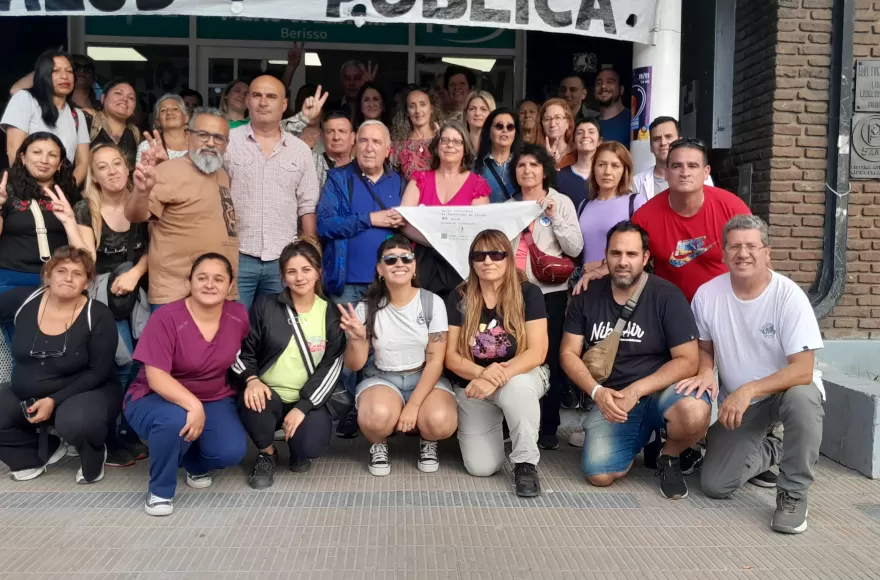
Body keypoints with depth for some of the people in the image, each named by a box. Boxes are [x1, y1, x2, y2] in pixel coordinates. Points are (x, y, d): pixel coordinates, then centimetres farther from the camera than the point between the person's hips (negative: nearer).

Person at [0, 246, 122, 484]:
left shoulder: (98, 316, -14)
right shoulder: (22, 301, -5)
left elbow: (98, 372, -14)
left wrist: (54, 400, -21)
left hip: (86, 392, -5)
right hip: (25, 395, 5)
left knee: (75, 422, -37)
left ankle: (94, 457, -1)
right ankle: (45, 450, 7)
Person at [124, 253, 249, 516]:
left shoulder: (238, 315, -9)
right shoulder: (166, 317, -21)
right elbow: (156, 376, -27)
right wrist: (193, 405, -39)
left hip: (213, 400, 4)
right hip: (157, 398, -3)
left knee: (232, 452, -22)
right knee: (174, 420, -38)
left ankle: (195, 462, 17)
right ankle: (160, 490, -8)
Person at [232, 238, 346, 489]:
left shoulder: (331, 315, 2)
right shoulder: (265, 306, 1)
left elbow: (331, 367, -5)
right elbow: (242, 350, 2)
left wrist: (303, 406, -15)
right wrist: (251, 379, -20)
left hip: (309, 401, 0)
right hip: (269, 394, 0)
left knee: (312, 445, -29)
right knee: (253, 403, -35)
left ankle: (297, 448, 13)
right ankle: (267, 454, -1)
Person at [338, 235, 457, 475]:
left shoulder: (432, 302, -8)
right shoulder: (367, 308, -6)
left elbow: (435, 361, -8)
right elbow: (354, 365, -3)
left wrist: (413, 406, -18)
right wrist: (357, 339, -26)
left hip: (425, 379, 0)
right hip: (381, 379, 0)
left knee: (440, 423, -32)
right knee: (377, 417, -35)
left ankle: (428, 442, 7)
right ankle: (379, 445, 3)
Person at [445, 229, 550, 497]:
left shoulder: (529, 294, -10)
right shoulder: (459, 298, -4)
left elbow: (537, 352, -16)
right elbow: (451, 356, -6)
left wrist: (498, 377, -31)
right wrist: (482, 373, -27)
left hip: (522, 376, -2)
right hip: (473, 386, 2)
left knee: (516, 386, -40)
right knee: (481, 468, -10)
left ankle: (526, 463, -18)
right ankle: (495, 429, 26)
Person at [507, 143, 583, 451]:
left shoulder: (561, 202, 5)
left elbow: (575, 248, -4)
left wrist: (554, 217, -12)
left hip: (550, 290, -2)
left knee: (550, 359, 0)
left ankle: (547, 428, 10)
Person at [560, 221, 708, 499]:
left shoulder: (667, 296, -9)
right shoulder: (587, 296, 1)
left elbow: (688, 360, -12)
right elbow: (569, 354, 2)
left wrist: (636, 390, -21)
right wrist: (597, 391, -15)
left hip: (660, 390, -2)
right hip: (611, 398, 2)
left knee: (694, 413, -36)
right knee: (599, 475, -18)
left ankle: (670, 456, 1)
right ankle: (640, 437, 17)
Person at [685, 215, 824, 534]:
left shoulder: (789, 296, -22)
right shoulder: (707, 294, -12)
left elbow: (803, 370, -27)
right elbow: (704, 346, 5)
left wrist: (748, 390, -37)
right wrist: (706, 373, -17)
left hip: (786, 389, -3)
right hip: (736, 402, 3)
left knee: (803, 398, -40)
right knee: (715, 485, -7)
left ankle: (793, 493, -16)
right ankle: (767, 452, 26)